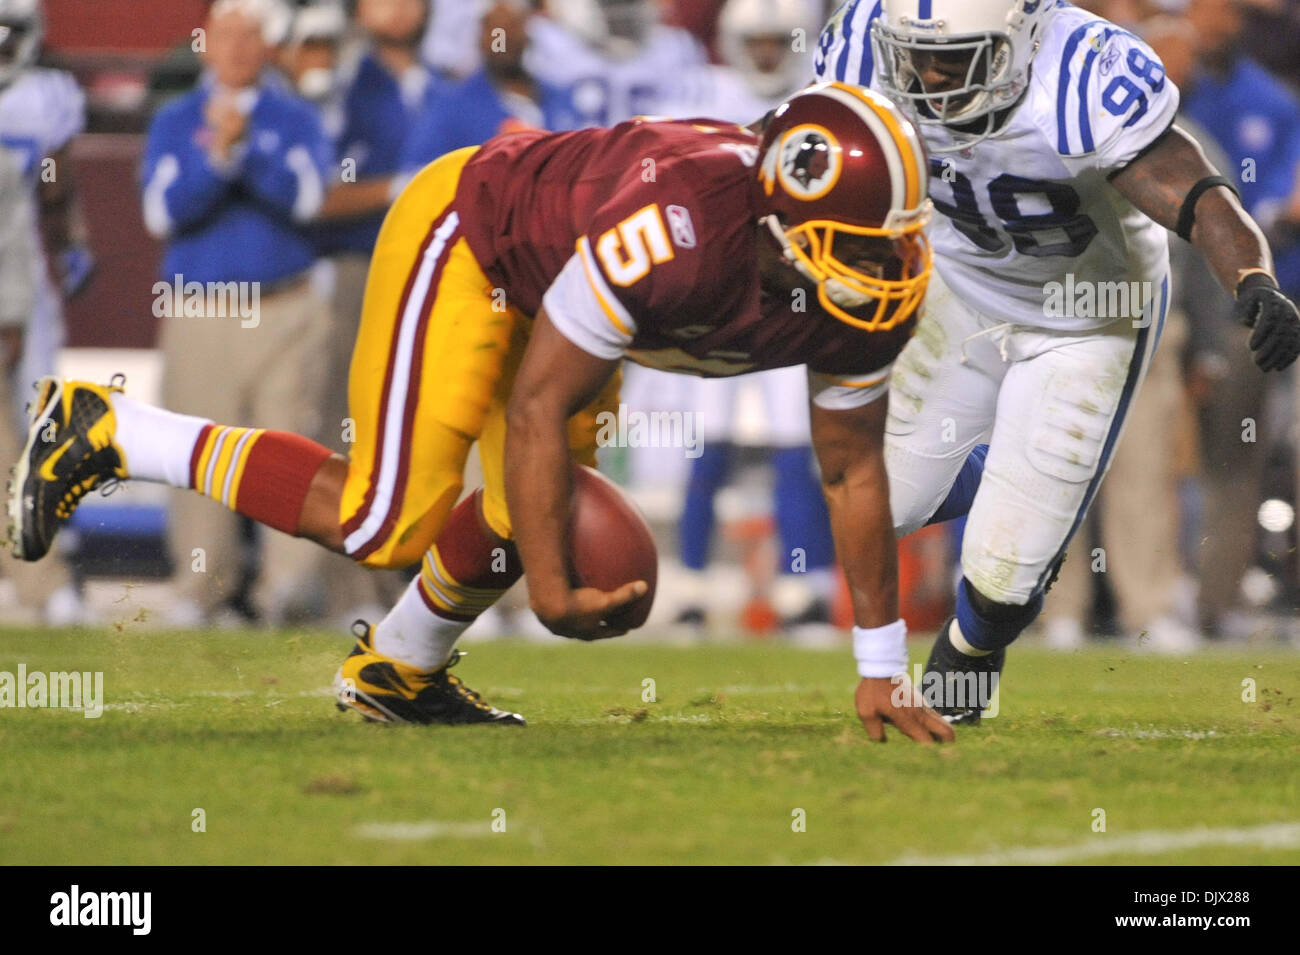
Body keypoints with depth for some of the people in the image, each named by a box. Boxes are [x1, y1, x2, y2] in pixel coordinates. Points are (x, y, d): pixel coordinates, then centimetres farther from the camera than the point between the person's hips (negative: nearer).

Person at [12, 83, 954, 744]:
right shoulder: (675, 233, -42)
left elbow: (852, 471, -7)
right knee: (382, 526, -11)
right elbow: (540, 402, -32)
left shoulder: (868, 295, -20)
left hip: (558, 262, 8)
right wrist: (551, 588, -29)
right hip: (468, 234, -8)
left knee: (529, 513, 7)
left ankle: (398, 670, 33)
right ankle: (106, 431, -1)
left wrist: (880, 673, -5)